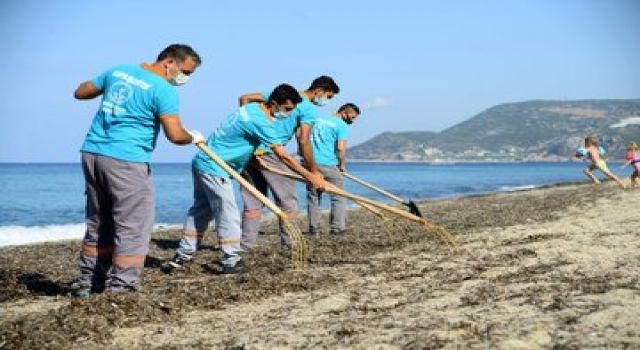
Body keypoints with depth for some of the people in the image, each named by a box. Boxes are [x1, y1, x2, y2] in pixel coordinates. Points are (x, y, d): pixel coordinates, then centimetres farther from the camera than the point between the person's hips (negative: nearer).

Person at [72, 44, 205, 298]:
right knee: (132, 230, -1)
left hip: (92, 153, 8)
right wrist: (193, 137, 4)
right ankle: (120, 289, -4)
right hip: (126, 162, -8)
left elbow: (80, 92, 23)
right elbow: (175, 135, -16)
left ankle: (87, 284, 22)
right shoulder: (164, 90, -9)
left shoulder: (118, 71, 13)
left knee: (98, 226, 17)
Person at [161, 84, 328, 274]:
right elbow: (284, 157, -20)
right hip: (214, 167, -10)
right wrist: (311, 177, -15)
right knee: (228, 213, -6)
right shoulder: (260, 122, -20)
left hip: (203, 161, 10)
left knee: (201, 210, 15)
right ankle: (231, 261, -2)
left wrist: (254, 152, 11)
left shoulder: (253, 107, 8)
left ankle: (183, 256, 19)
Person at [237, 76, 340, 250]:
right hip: (270, 154, -7)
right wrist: (313, 171, -5)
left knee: (253, 201, 12)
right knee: (288, 202, 4)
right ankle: (291, 245, 3)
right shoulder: (309, 109, -3)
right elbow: (303, 141, -11)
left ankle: (245, 245, 11)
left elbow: (244, 98, 17)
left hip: (250, 149, 7)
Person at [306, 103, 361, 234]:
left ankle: (313, 228, 9)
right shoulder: (341, 125, -4)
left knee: (313, 196, 11)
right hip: (328, 164, -6)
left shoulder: (318, 119, 17)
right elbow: (340, 148, -14)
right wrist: (342, 165, 0)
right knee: (339, 197, 4)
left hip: (310, 162, 6)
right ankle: (338, 227, -1)